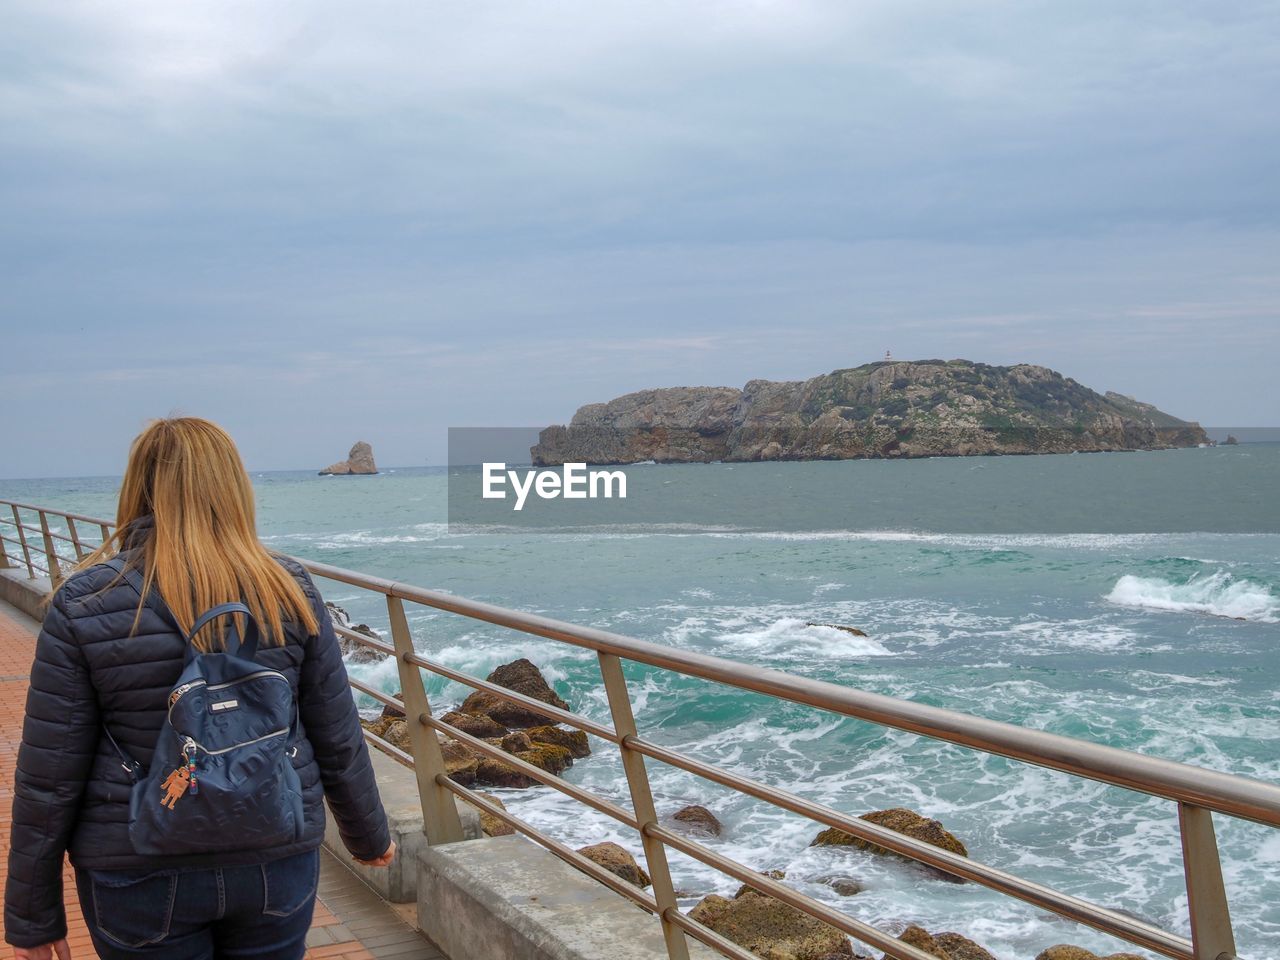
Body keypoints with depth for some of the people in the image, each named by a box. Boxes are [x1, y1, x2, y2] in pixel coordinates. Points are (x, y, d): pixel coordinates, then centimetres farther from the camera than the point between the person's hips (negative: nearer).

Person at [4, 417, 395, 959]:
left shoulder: (83, 604, -11)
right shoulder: (289, 589, -7)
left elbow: (49, 777, -8)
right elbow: (338, 742, -1)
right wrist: (369, 838, 16)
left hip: (141, 873, -1)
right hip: (277, 863, 2)